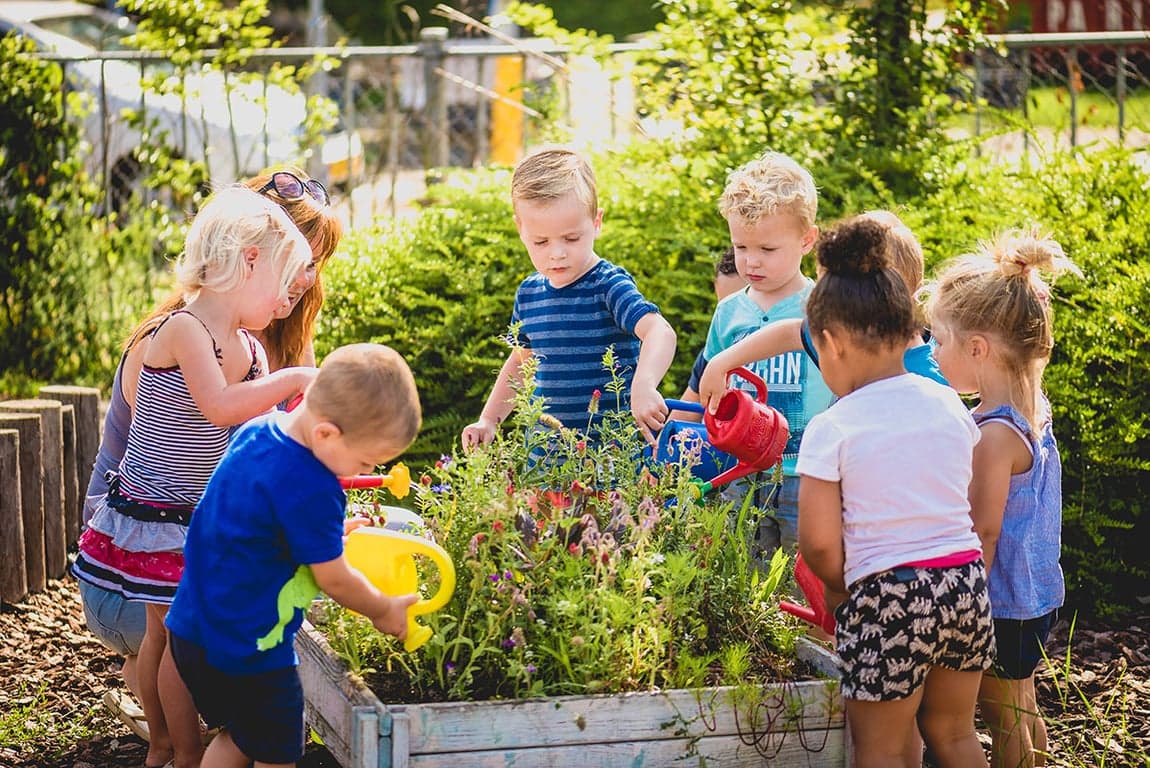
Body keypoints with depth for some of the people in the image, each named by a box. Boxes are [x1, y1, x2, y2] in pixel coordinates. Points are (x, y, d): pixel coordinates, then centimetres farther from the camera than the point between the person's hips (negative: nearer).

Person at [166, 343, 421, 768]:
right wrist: (384, 610, 4)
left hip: (193, 629, 8)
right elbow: (334, 580, -13)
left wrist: (331, 530, 16)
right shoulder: (312, 492, -26)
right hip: (247, 650, -8)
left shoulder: (256, 431, 0)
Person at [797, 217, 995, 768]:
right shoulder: (949, 405, 5)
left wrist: (840, 588, 7)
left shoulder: (832, 429, -11)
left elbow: (818, 543, -11)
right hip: (968, 581, 6)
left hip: (888, 597, -6)